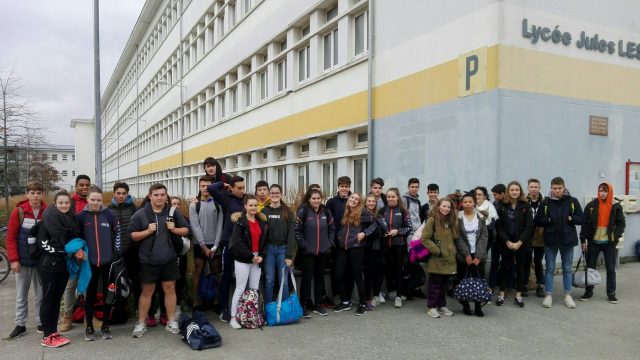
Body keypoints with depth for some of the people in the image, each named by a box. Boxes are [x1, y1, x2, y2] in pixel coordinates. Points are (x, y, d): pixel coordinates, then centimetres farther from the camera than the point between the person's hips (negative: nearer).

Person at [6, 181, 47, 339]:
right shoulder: (19, 211, -4)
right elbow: (11, 236, -3)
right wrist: (13, 259, -9)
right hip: (23, 261, 0)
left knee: (42, 294, 9)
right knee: (21, 295, 11)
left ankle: (41, 323, 21)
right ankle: (20, 325, 22)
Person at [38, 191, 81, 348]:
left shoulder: (71, 217, 13)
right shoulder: (50, 216, -8)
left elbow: (75, 237, 14)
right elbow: (60, 237, -17)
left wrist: (78, 249, -5)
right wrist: (74, 250, -13)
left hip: (64, 263, 7)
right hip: (50, 263, -7)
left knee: (57, 298, 11)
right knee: (48, 299, -1)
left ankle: (53, 332, 18)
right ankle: (47, 336, 6)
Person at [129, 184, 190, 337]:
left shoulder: (173, 212, 2)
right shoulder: (140, 214, -5)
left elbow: (186, 230, 6)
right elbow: (132, 235, -4)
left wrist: (174, 229, -12)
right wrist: (148, 231, -18)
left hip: (169, 259, 2)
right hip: (148, 260, -2)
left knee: (170, 289, 9)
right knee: (147, 291, 9)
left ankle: (171, 321, 21)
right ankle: (141, 323, 22)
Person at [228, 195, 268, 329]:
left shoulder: (262, 221, 10)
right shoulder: (240, 221, -8)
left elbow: (264, 241, 11)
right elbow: (236, 243, -14)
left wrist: (261, 256, -4)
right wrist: (251, 256, -15)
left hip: (257, 259, 5)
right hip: (242, 260, -5)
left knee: (255, 289, 8)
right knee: (240, 289, -1)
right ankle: (233, 318, 8)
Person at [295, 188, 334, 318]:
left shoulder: (326, 212, 5)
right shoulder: (302, 212, -9)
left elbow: (331, 229, 13)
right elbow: (297, 230, -9)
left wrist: (329, 243, 5)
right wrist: (303, 245, -11)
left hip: (323, 251, 5)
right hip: (308, 252, -4)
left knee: (320, 277, 12)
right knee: (307, 278, 0)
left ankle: (317, 305, 23)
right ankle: (304, 306, 10)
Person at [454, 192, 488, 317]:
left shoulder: (481, 217, 4)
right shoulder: (458, 217, -2)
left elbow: (484, 236, 0)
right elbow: (458, 238, -6)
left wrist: (478, 256, -9)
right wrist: (467, 254, -13)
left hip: (478, 254, 1)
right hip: (463, 255, -1)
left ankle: (478, 307, 8)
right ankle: (465, 306, 15)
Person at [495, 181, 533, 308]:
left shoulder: (525, 206, -2)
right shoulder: (502, 206, -1)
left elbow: (529, 226, -6)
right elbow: (499, 226, -4)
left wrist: (519, 242, -13)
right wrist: (507, 242, -13)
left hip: (522, 243, 0)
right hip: (506, 243, 0)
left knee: (521, 268, 6)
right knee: (506, 267, 4)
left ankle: (518, 295, 17)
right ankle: (501, 295, 14)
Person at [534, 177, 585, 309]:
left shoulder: (572, 201, -1)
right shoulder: (546, 202, -3)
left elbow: (582, 219, 0)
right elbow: (537, 221, -1)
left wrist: (570, 219, -15)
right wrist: (548, 220, -16)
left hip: (567, 239, 1)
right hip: (550, 239, -1)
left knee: (567, 269, 11)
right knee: (549, 268, 7)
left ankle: (568, 295, 22)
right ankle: (548, 295, 15)